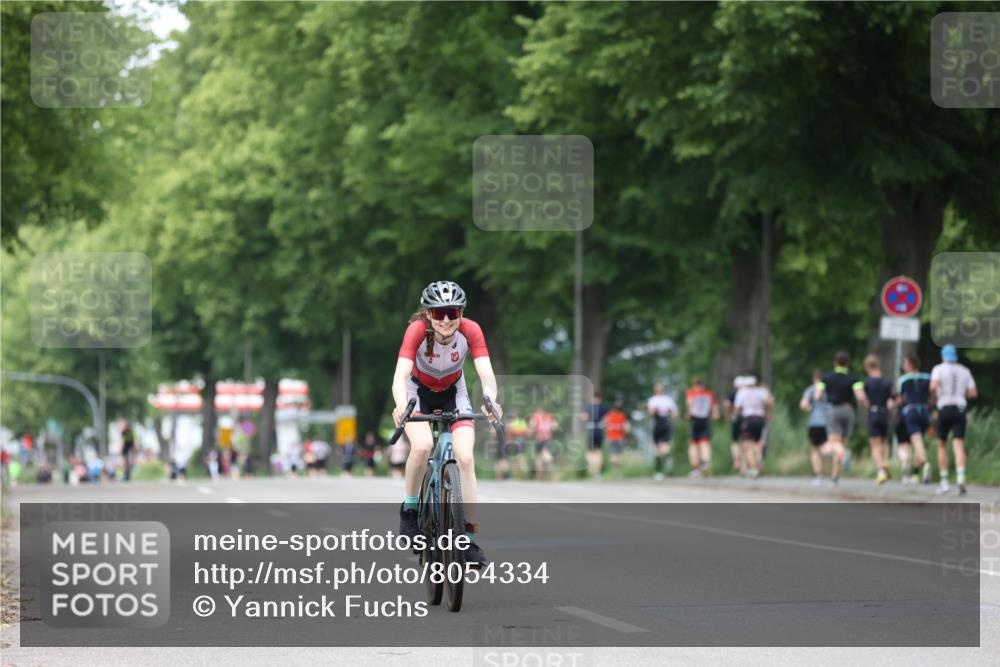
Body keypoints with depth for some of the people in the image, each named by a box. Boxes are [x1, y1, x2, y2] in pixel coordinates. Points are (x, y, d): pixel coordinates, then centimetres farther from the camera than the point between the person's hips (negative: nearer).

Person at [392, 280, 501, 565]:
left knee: (465, 457, -17)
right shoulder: (418, 330, -31)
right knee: (422, 446, -30)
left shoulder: (470, 331, -26)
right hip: (418, 391, -2)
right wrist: (401, 405, -60)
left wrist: (490, 400, -55)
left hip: (453, 393, 2)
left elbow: (486, 372, -34)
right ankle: (409, 508, -6)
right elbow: (400, 374, -40)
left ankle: (469, 537, -10)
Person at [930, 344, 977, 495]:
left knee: (942, 445, 14)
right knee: (959, 446, -8)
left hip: (944, 409, -2)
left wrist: (934, 397, 3)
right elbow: (973, 393, 8)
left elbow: (933, 386, -17)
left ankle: (944, 482, 11)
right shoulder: (965, 371, 11)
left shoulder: (939, 369, 0)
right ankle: (960, 478, -31)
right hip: (960, 409, 2)